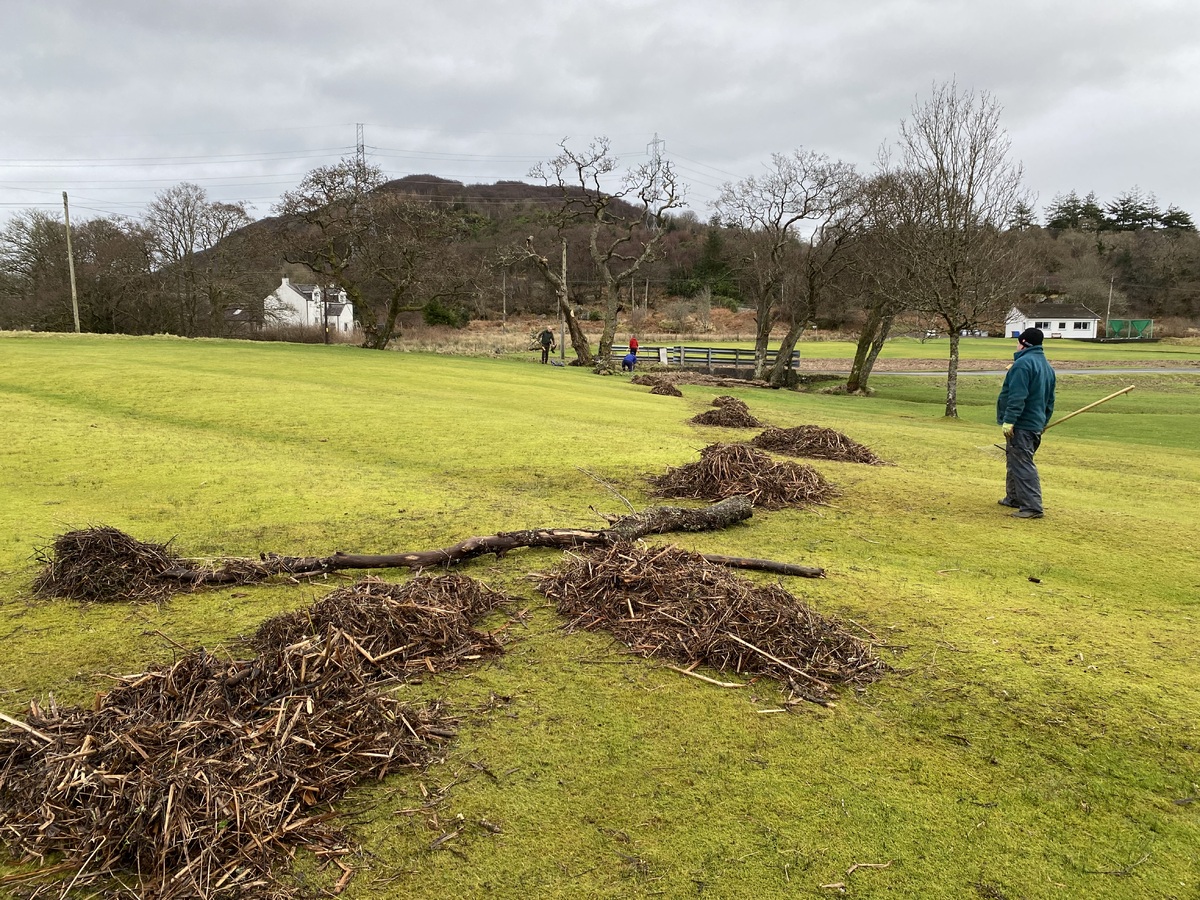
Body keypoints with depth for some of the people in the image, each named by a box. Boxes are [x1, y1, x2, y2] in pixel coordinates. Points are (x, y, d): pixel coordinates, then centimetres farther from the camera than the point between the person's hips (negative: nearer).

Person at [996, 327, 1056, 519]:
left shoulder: (1023, 363, -14)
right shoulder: (1046, 366, 18)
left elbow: (1017, 397, -23)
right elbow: (1050, 399, 22)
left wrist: (1009, 420, -24)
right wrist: (1043, 421, 29)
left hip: (1021, 424, -10)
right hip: (1036, 423, 10)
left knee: (1022, 465, -9)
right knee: (1015, 462, 21)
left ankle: (1032, 507, -11)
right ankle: (1014, 498, 31)